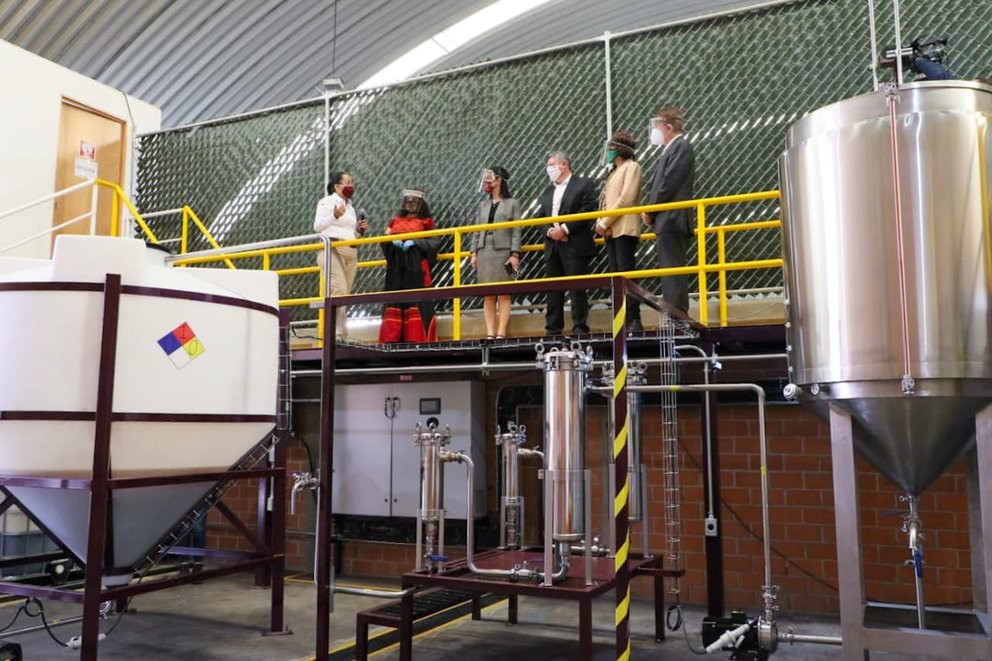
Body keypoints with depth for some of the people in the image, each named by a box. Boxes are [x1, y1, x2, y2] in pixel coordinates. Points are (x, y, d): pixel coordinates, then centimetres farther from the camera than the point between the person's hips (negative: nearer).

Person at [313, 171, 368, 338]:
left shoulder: (350, 207, 25)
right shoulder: (327, 202, 2)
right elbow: (317, 226, -9)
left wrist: (360, 229, 10)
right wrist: (335, 216, -21)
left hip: (351, 252, 8)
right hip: (333, 250, -7)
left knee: (345, 293, 2)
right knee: (339, 290, -19)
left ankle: (340, 332, 2)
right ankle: (335, 332, -20)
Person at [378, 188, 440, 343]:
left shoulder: (425, 222, 10)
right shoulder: (396, 221, 21)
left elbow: (434, 241, -1)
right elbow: (384, 239, 15)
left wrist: (414, 242, -13)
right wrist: (392, 241, -7)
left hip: (416, 268, -3)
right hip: (396, 269, 3)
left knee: (417, 301, -9)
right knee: (393, 301, -3)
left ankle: (417, 339, -10)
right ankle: (390, 339, -4)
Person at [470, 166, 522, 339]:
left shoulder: (512, 203, 7)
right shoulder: (483, 205, 18)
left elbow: (516, 231, -1)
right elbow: (476, 231, 15)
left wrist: (515, 254, -10)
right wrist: (474, 253, 5)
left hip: (503, 252, -4)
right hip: (484, 252, 4)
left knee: (504, 294, -4)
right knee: (488, 295, 0)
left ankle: (501, 333, -6)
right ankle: (490, 333, -1)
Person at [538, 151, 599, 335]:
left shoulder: (584, 184, 2)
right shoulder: (547, 192, 22)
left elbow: (588, 211, -9)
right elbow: (541, 218, 16)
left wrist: (565, 229, -15)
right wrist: (550, 231, -5)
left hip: (575, 245, -6)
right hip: (552, 247, 6)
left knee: (577, 288, -6)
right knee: (553, 289, 6)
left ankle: (580, 327, -1)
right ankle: (553, 330, 10)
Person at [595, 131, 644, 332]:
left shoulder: (632, 167, 0)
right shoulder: (613, 172, 26)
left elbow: (626, 198, -12)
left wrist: (604, 222, -12)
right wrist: (601, 224, 1)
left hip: (625, 229, -8)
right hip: (611, 231, 8)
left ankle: (634, 320, -13)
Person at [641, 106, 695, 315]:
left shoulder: (681, 147, -8)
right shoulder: (672, 149, 22)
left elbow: (668, 184, -16)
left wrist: (649, 210, -8)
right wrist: (649, 209, 5)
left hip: (671, 221, -10)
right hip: (666, 222, 10)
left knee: (673, 273, -11)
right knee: (670, 273, 11)